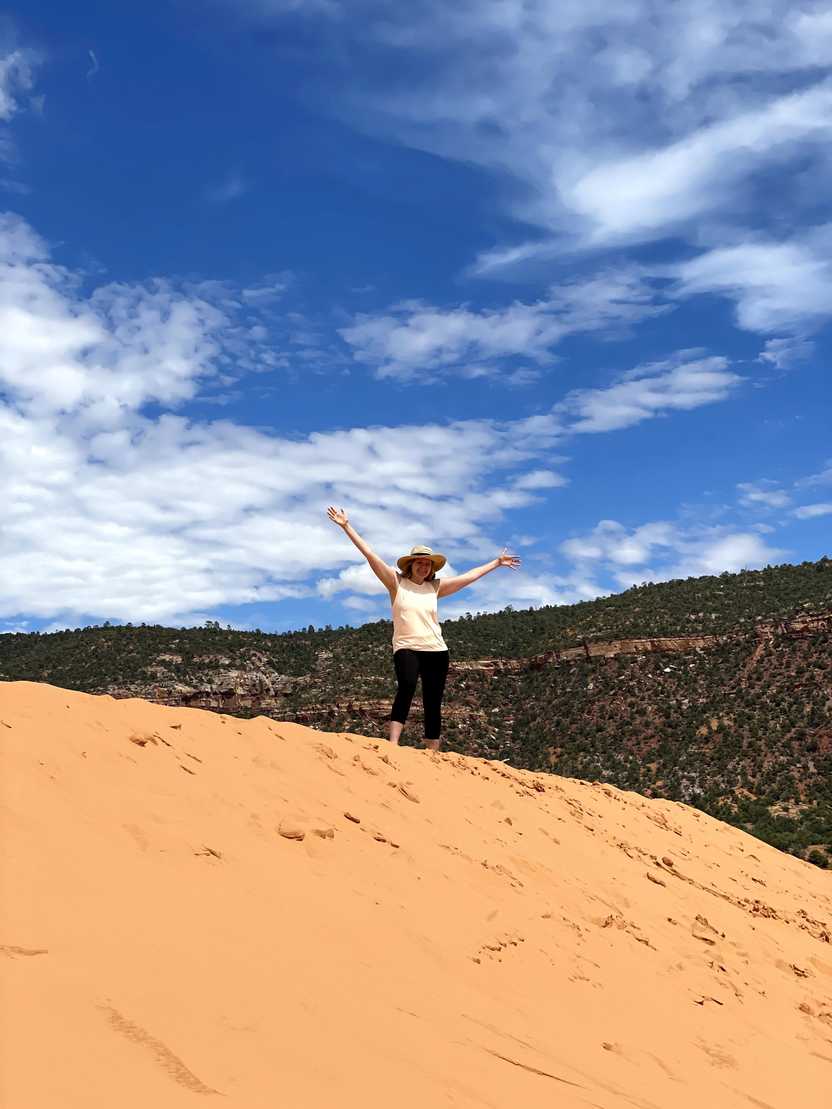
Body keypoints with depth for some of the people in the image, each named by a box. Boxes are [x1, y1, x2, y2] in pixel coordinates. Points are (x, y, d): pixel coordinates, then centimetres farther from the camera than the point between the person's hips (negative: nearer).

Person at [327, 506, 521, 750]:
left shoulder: (435, 587, 11)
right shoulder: (396, 582, 3)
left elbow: (470, 576, 20)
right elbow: (370, 554, -2)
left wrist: (497, 562, 25)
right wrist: (346, 526, -6)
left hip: (436, 650, 4)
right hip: (406, 648, -4)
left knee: (433, 706, 2)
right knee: (406, 686, -32)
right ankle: (392, 745, -37)